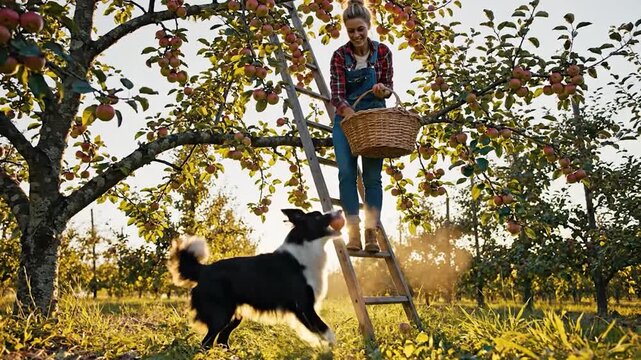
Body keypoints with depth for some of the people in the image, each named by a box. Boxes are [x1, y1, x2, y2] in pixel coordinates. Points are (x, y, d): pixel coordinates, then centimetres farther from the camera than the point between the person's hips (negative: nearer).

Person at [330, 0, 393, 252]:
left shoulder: (382, 52, -2)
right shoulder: (340, 55, -5)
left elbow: (388, 88, 5)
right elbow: (337, 95, -12)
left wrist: (383, 90, -19)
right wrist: (352, 115, -31)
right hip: (347, 118, 0)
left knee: (372, 175, -5)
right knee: (347, 172, -11)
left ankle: (372, 233, -5)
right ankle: (353, 232, -11)